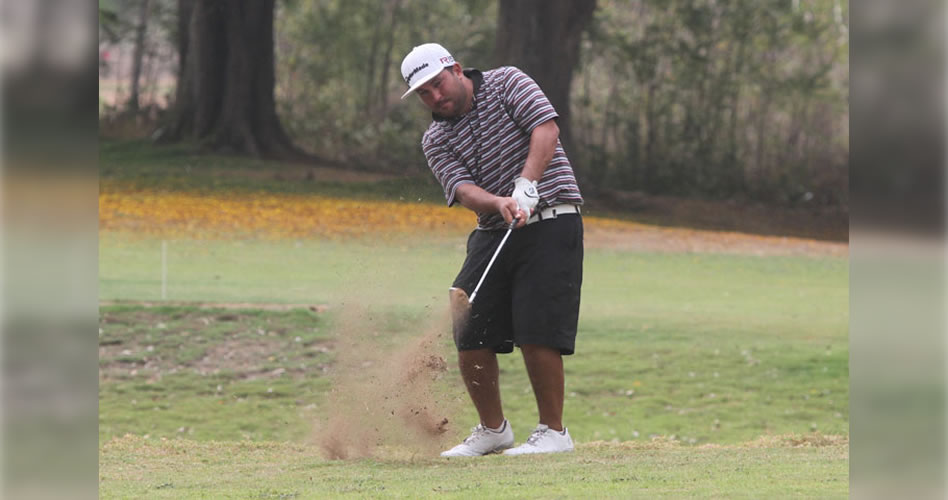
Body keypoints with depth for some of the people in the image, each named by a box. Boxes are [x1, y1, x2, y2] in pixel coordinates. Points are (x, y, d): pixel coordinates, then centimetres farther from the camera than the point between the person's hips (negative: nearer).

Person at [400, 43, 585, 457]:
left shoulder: (507, 84, -1)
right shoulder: (436, 139, 7)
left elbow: (546, 129, -16)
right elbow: (464, 190, -8)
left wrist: (526, 185, -29)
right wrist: (499, 204, -29)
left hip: (550, 224, -5)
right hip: (494, 233, 5)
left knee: (536, 332, -14)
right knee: (469, 332, 1)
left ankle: (553, 432, -2)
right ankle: (493, 430, 18)